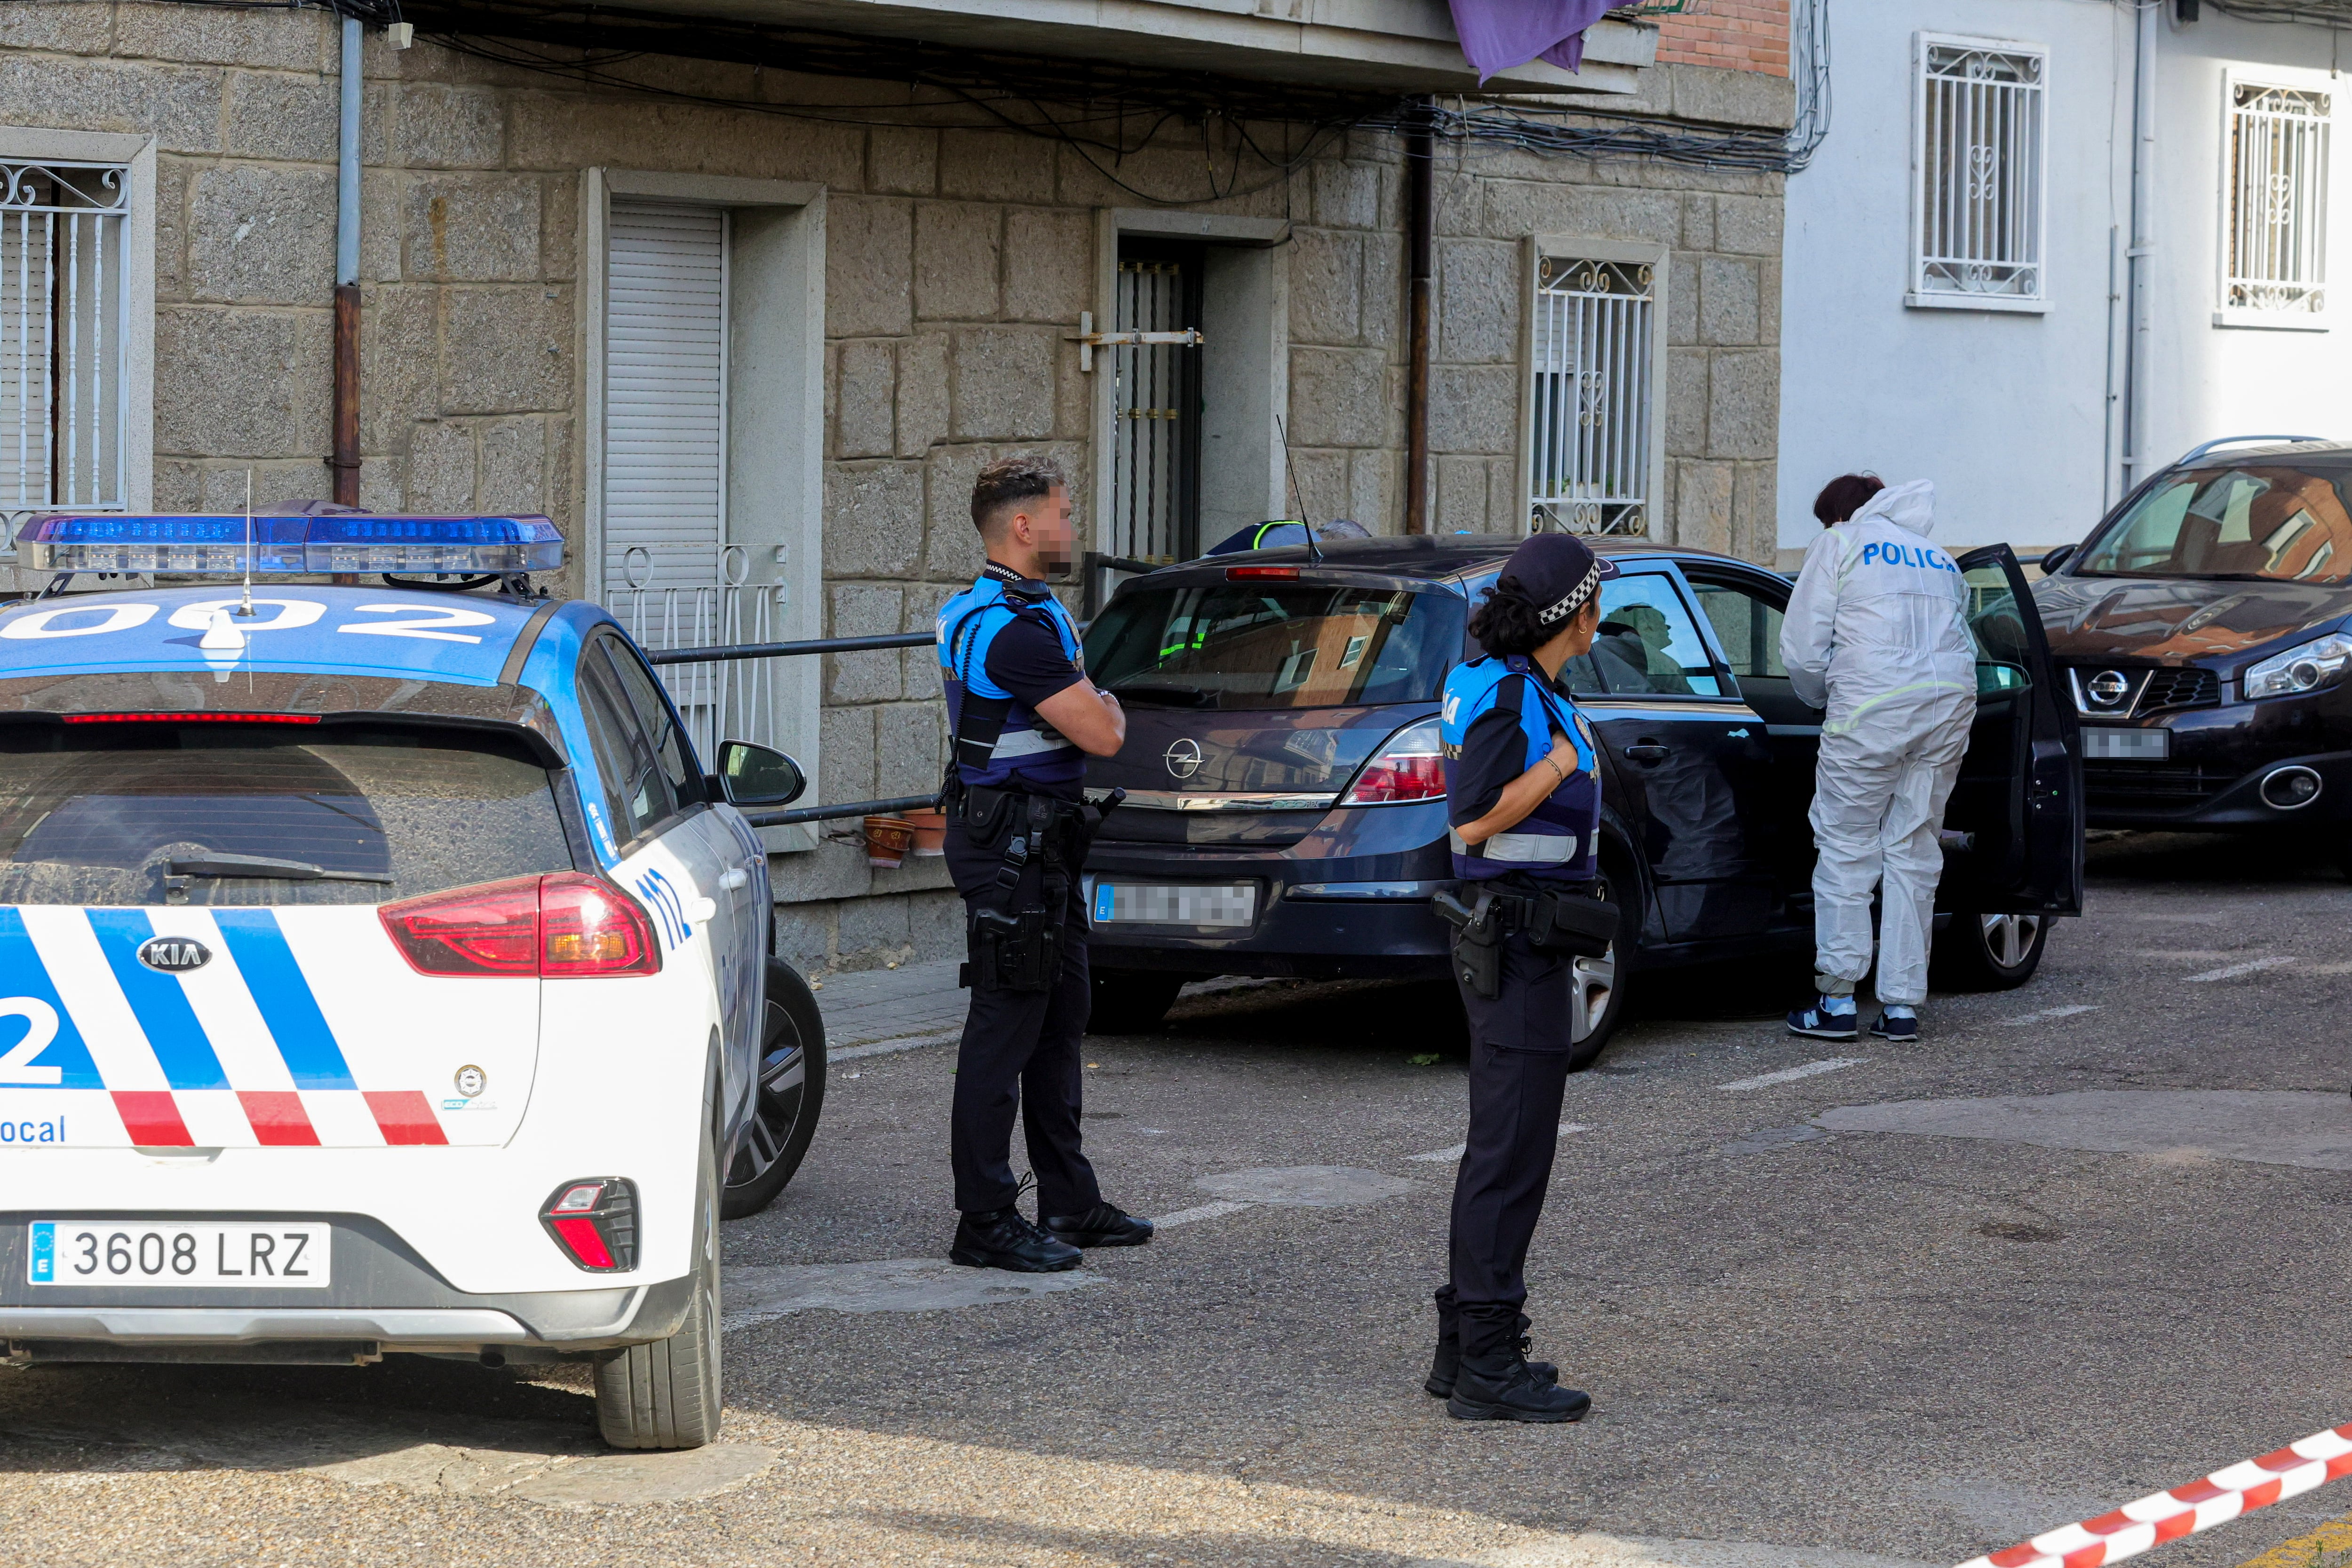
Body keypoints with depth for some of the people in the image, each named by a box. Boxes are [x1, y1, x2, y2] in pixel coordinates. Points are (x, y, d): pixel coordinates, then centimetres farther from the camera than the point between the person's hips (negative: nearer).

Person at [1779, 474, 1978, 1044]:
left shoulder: (1839, 544, 10)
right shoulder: (1938, 558, 27)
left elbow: (1802, 647, 4)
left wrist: (1823, 698, 23)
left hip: (1874, 706, -5)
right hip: (1952, 703, 5)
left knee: (1847, 851, 2)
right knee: (1914, 853, 10)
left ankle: (1838, 998, 0)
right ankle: (1902, 1004, 9)